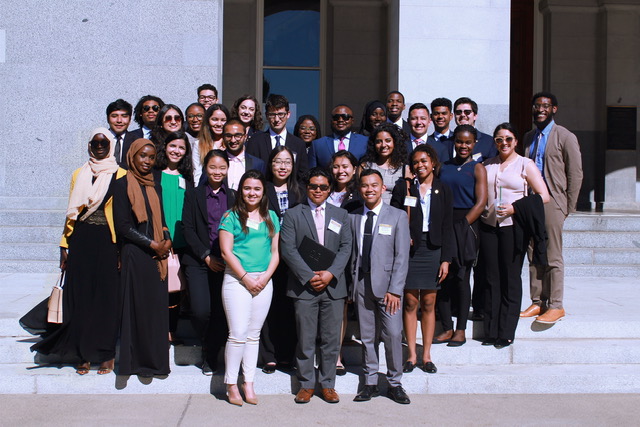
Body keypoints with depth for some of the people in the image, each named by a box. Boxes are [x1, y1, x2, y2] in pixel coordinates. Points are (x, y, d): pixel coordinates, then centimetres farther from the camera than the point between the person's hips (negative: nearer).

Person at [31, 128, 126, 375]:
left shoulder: (121, 176, 2)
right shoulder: (79, 175, 13)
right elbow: (71, 212, 11)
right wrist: (64, 246, 5)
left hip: (108, 242, -3)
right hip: (81, 242, 3)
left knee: (106, 296, 1)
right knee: (80, 295, 3)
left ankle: (105, 353, 11)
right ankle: (84, 354, 12)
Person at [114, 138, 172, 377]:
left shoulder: (154, 187, 16)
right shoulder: (123, 185, -2)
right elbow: (123, 225, -9)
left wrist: (167, 240, -3)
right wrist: (153, 244, -11)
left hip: (157, 255, 6)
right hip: (135, 254, -6)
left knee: (157, 306, 5)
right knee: (136, 306, -3)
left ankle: (155, 360, 13)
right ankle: (135, 360, 6)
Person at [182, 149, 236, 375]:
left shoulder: (234, 197, 11)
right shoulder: (193, 195, 8)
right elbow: (188, 229, 1)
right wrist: (206, 256, -7)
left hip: (226, 262, 1)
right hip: (198, 262, -1)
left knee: (222, 313, -3)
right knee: (200, 311, -12)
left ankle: (210, 357, 18)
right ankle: (207, 346, 20)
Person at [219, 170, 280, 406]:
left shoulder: (271, 217, 12)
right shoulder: (231, 216, -1)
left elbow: (275, 251, 10)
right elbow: (226, 252, -6)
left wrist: (266, 276, -5)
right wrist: (246, 278, -11)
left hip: (264, 281, 4)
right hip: (237, 280, -4)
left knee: (254, 335, 9)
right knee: (238, 334, -5)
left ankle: (248, 384, 17)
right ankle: (231, 384, 7)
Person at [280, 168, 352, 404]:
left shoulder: (341, 215, 12)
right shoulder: (293, 214, 5)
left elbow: (346, 247, 4)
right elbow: (288, 249, -4)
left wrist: (330, 274, -11)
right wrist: (309, 277, -12)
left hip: (333, 286, 2)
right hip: (304, 286, -2)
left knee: (331, 339, 6)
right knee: (305, 340, 3)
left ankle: (327, 384, 19)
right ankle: (306, 384, 17)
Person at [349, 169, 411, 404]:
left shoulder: (398, 216, 1)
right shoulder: (353, 217, 11)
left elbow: (402, 257, -3)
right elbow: (352, 252, 10)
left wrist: (394, 289, -10)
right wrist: (353, 281, 0)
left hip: (387, 284, -3)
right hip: (362, 285, 3)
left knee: (393, 334, -6)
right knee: (367, 337, 7)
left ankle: (395, 383, 10)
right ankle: (370, 383, 18)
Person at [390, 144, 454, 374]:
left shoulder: (443, 190, 6)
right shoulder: (403, 188, 3)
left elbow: (447, 227, 5)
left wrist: (446, 259, 0)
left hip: (433, 249, 1)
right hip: (409, 249, -1)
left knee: (428, 303, 6)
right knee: (410, 303, 2)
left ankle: (426, 355, 15)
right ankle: (412, 355, 12)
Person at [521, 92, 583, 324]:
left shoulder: (565, 137, -1)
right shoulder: (529, 137, 16)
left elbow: (575, 174, -2)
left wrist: (568, 207, -5)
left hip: (552, 202, -6)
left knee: (553, 258, -3)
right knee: (533, 256, 8)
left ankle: (556, 305, 4)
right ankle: (537, 302, 15)